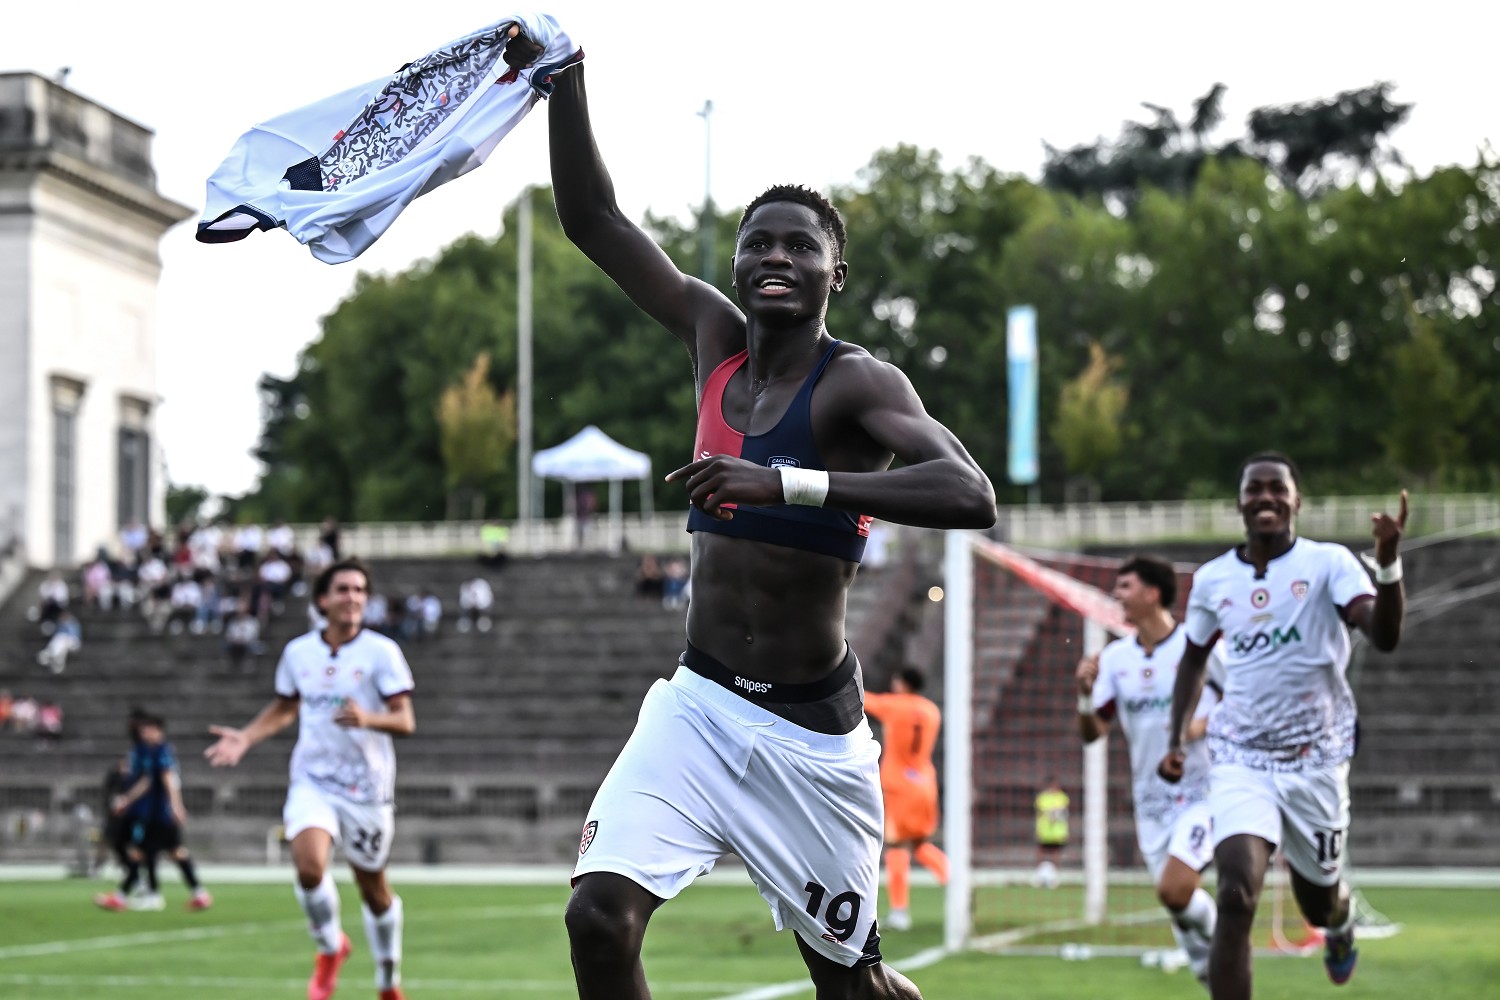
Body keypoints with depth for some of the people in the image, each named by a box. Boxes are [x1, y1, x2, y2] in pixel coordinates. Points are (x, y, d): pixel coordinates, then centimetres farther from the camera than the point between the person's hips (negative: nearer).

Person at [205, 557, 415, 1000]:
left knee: (374, 889, 7)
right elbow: (285, 708, 22)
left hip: (367, 786, -1)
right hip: (312, 781, 2)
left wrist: (368, 719, -30)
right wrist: (245, 738, 8)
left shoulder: (382, 652, -6)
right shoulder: (298, 652, 4)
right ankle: (330, 947, 3)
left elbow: (405, 721, -11)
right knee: (308, 862, -25)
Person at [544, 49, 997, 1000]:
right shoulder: (717, 340, 4)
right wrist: (564, 70, -7)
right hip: (699, 704, 4)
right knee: (601, 915, -15)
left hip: (811, 729, -4)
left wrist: (785, 482, -38)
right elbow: (593, 217, 6)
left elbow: (971, 494, -32)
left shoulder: (857, 383, -13)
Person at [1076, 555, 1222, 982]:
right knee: (1174, 898, 6)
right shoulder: (1115, 657, 4)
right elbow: (1092, 733, 5)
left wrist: (1202, 725, -22)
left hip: (1203, 793, -5)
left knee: (1174, 889, -21)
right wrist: (1085, 694, -14)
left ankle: (1216, 942, 6)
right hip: (1151, 800, 5)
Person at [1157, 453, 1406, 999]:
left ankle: (1341, 924, 58)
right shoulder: (1213, 580, 2)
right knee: (1237, 896, -20)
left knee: (1317, 896, 17)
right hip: (1240, 759, 1)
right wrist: (1177, 739, 12)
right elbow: (1194, 656, 20)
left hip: (1316, 759, 0)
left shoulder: (1329, 564, -8)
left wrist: (1388, 561, -39)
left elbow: (1384, 636, -24)